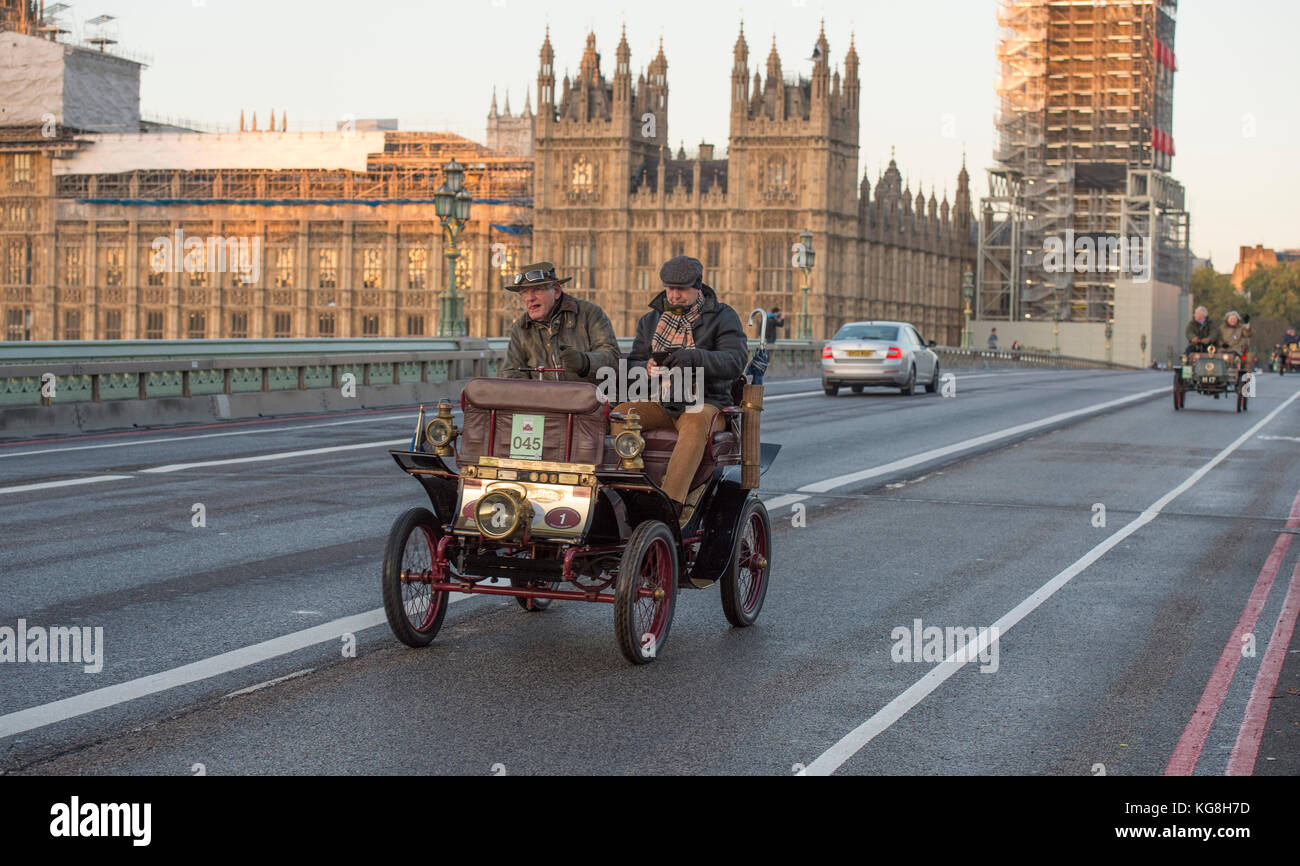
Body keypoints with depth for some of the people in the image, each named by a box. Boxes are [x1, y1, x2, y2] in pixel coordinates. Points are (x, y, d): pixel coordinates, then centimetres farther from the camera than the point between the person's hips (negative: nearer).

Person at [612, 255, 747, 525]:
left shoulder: (723, 317, 4)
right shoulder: (650, 321, 17)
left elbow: (734, 362, -12)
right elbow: (631, 366, 13)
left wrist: (694, 357, -29)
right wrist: (647, 368, -13)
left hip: (704, 402, -4)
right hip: (658, 403, 4)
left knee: (696, 421, -39)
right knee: (621, 413, -26)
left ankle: (672, 501, -48)